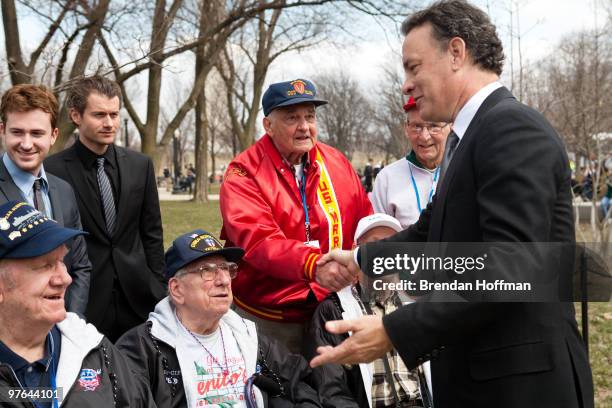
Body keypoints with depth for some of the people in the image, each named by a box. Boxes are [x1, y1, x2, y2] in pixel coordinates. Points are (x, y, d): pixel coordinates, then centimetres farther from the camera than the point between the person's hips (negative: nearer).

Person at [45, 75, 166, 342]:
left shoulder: (141, 165, 6)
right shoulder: (53, 170, -6)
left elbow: (152, 233, 10)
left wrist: (159, 289, 6)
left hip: (137, 297, 3)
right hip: (83, 300, -3)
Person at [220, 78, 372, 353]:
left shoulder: (337, 163, 5)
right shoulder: (244, 173, -9)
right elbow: (258, 240, -24)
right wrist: (313, 265, -39)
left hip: (326, 308, 4)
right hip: (264, 318, -3)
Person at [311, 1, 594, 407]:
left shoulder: (513, 128, -17)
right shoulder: (467, 137, 12)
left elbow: (507, 267, -26)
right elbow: (433, 231, 23)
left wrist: (393, 332, -27)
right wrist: (359, 258, 31)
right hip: (473, 373, 9)